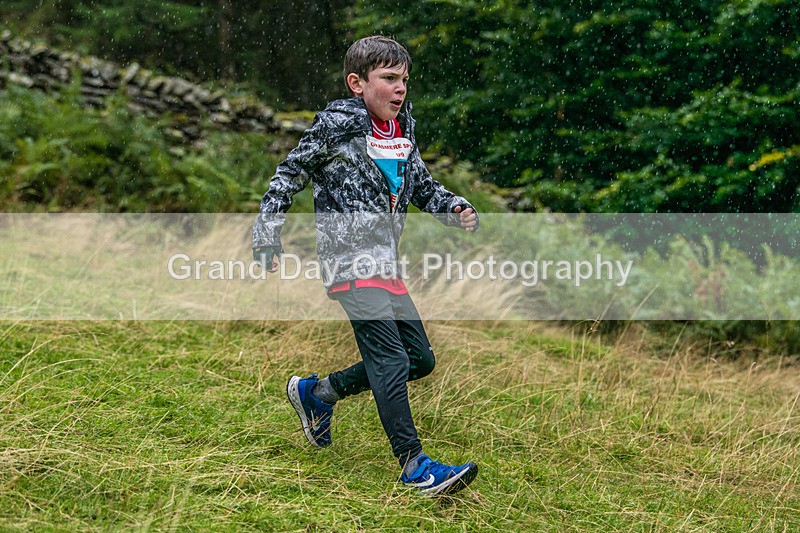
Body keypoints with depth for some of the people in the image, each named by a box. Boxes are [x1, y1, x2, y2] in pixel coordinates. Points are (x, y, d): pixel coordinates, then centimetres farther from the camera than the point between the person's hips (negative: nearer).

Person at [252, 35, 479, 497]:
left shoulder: (403, 129, 13)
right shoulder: (338, 124, -8)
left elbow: (422, 186, 24)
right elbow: (290, 175, -2)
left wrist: (457, 209, 5)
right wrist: (268, 236, -6)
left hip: (384, 263, 9)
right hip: (348, 256, -9)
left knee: (420, 358, 10)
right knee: (389, 354, -17)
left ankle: (317, 392, 22)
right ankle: (414, 465, -15)